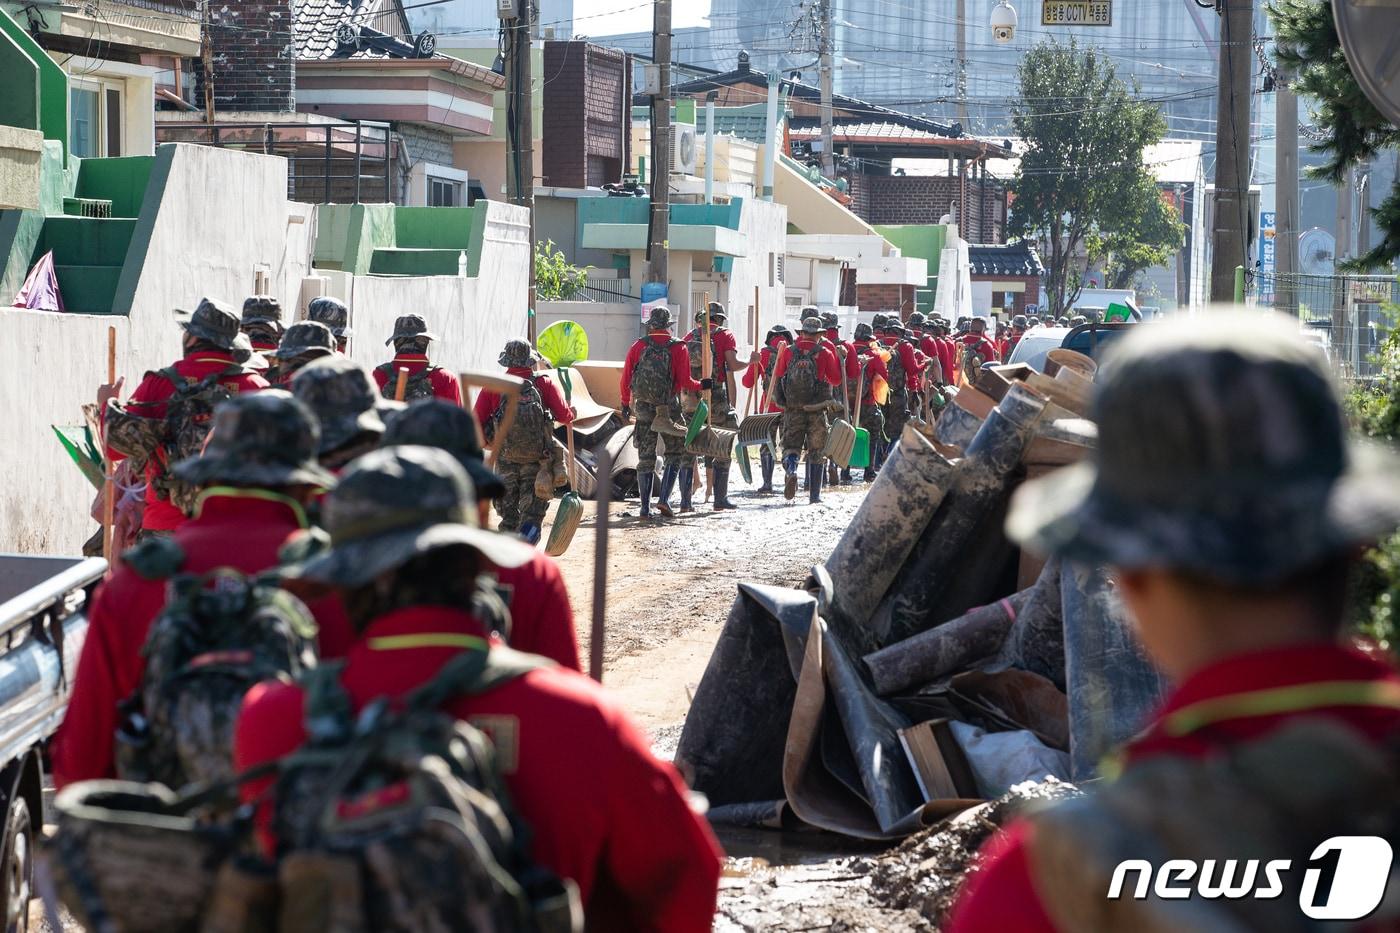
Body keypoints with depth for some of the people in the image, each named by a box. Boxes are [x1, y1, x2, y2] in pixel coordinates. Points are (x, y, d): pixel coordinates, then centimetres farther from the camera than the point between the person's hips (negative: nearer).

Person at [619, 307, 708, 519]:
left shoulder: (638, 346, 1)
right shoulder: (678, 348, -4)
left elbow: (626, 379, 3)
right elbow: (685, 382, -9)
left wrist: (625, 404, 18)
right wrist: (702, 385, 11)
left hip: (643, 407, 2)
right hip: (669, 409, -2)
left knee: (645, 459, 8)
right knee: (674, 456, 12)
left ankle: (645, 507, 5)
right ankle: (663, 499, -3)